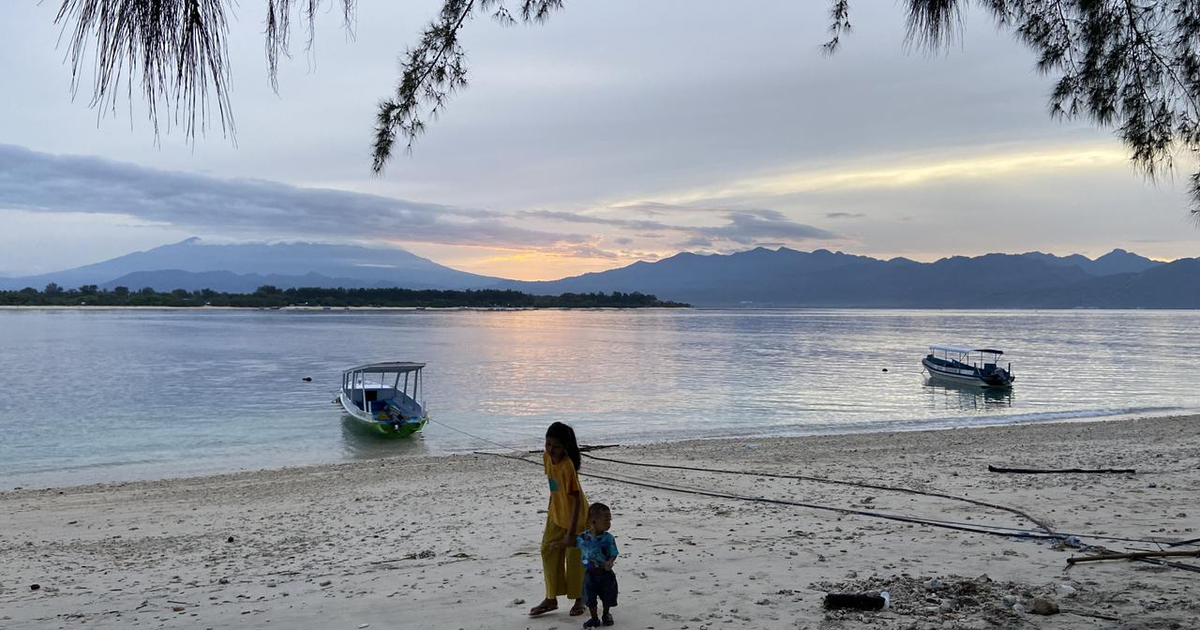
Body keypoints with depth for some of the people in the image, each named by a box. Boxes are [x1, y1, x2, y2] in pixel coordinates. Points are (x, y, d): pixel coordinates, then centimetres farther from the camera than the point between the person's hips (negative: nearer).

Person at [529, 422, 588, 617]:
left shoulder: (567, 466, -31)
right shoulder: (547, 457, -9)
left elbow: (576, 500, -29)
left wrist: (571, 533, -30)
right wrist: (551, 508, 16)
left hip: (576, 517, -7)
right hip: (556, 514, 7)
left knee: (574, 558, 6)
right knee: (548, 552, 8)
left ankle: (579, 599, 25)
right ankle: (551, 599, 20)